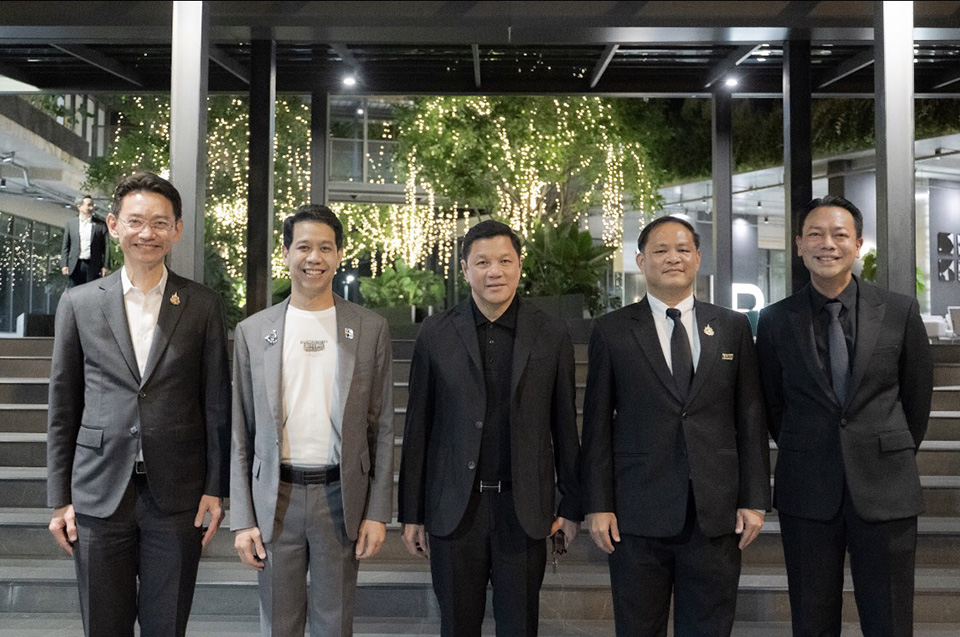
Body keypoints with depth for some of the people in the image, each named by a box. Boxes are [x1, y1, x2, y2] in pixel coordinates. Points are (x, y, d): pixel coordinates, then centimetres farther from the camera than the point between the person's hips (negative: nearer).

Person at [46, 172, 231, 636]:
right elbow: (63, 407, 6)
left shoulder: (203, 306, 2)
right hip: (100, 493, 1)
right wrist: (60, 498, 4)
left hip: (177, 496, 0)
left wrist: (215, 489, -1)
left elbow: (217, 404, 3)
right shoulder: (79, 303, 4)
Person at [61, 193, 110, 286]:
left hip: (93, 266, -2)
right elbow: (65, 246, 8)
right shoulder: (70, 224, 8)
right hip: (76, 265, 2)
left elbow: (106, 247, 1)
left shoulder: (100, 225, 2)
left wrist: (105, 266, -5)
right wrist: (64, 265, 0)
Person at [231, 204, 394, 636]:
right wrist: (242, 519, 1)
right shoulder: (253, 331, 3)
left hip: (341, 497, 0)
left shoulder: (370, 329, 1)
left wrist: (378, 512, -2)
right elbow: (241, 434, 5)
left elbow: (382, 429, 2)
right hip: (275, 498, 1)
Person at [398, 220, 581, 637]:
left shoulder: (552, 336, 1)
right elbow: (417, 428, 3)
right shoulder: (436, 335, 0)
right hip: (455, 508, 0)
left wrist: (572, 506, 6)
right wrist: (411, 513, 4)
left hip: (524, 510, 0)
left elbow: (565, 426, 5)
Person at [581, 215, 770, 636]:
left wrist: (755, 499, 2)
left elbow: (750, 417, 7)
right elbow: (597, 424, 1)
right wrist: (598, 505, -4)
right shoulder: (611, 331, 3)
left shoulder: (732, 327, 8)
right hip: (637, 514, -1)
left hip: (716, 514, 2)